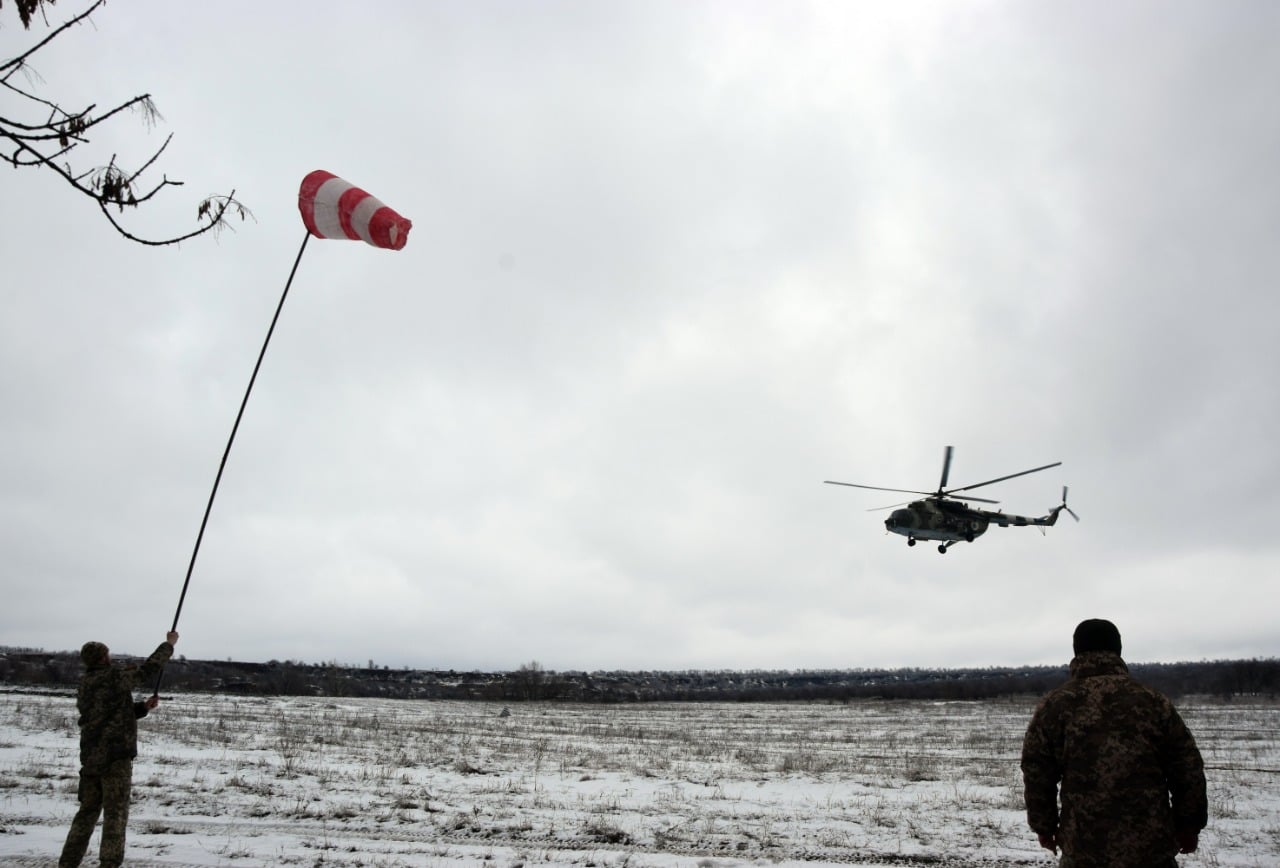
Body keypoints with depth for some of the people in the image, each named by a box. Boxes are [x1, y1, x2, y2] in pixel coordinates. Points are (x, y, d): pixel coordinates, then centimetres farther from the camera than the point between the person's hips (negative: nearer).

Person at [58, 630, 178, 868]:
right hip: (115, 756, -7)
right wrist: (169, 643, 9)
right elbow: (149, 669, -3)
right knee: (115, 813, -2)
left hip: (90, 758, 8)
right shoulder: (114, 677, -11)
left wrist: (144, 706, 13)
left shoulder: (83, 687, 14)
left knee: (87, 811, 17)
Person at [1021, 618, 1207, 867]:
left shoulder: (1053, 706, -4)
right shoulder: (1153, 702, 1)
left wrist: (1044, 826, 12)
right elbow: (1187, 771, 6)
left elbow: (1037, 776, -2)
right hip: (1152, 848, 2)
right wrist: (1190, 826, 19)